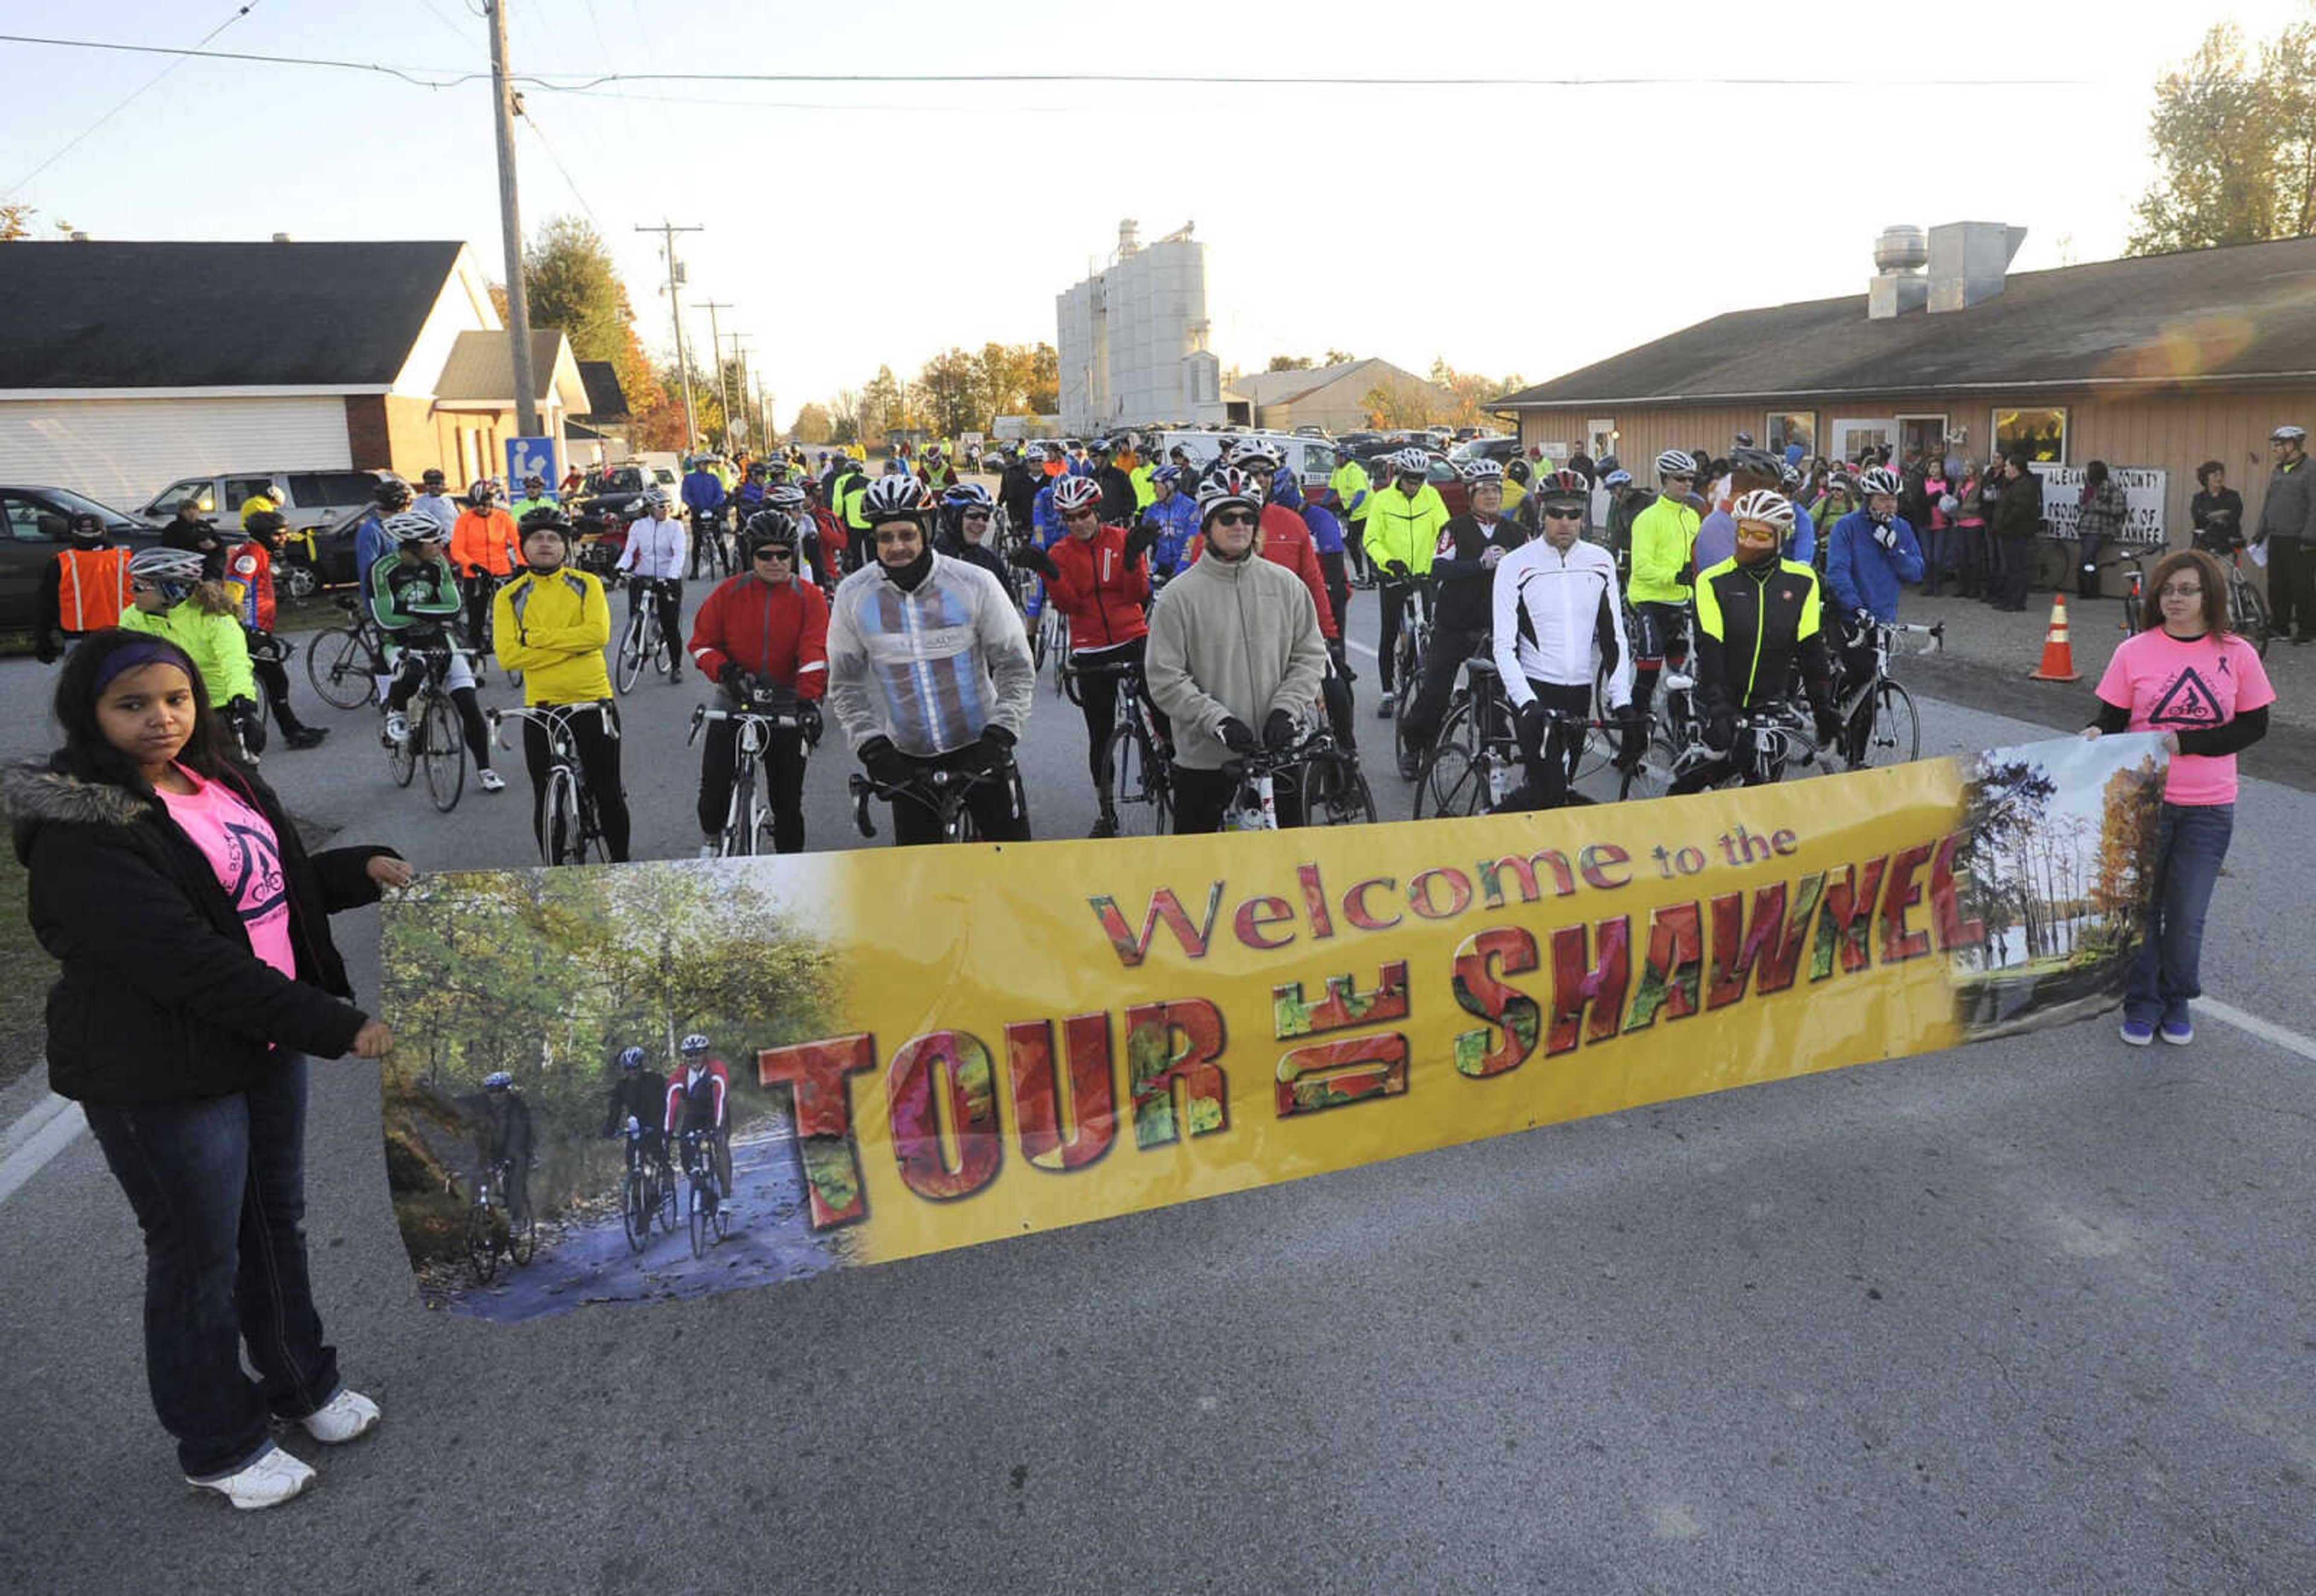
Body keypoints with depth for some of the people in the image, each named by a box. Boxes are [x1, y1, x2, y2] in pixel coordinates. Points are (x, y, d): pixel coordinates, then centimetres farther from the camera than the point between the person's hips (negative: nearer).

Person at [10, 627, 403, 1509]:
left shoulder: (219, 781, 5)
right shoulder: (81, 832, -22)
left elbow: (278, 884, 19)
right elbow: (187, 960, -29)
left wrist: (361, 870, 0)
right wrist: (335, 1027, -29)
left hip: (267, 1048, 8)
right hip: (163, 1079, -8)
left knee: (276, 1224, 22)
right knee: (200, 1257, 8)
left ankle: (300, 1381, 43)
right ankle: (220, 1446, 29)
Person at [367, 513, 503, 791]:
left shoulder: (438, 564, -6)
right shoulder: (383, 570, -17)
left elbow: (453, 606, -12)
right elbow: (386, 620, -22)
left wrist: (411, 610, -21)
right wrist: (430, 613, -18)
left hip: (438, 641, 4)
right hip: (401, 645, -3)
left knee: (469, 705, -6)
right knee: (414, 671, -39)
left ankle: (484, 770, 8)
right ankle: (396, 711, -5)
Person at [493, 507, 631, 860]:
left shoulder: (586, 584, 3)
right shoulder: (509, 596, 3)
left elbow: (599, 633, -14)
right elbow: (507, 655, -10)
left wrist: (535, 636, -14)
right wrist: (571, 645, -15)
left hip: (592, 703, 0)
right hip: (541, 709, 1)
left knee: (609, 795, 6)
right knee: (547, 803, 8)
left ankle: (621, 866, 23)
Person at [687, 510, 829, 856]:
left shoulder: (809, 597, -3)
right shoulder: (729, 593, 0)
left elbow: (816, 653, -13)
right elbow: (702, 642, 4)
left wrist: (809, 700, -27)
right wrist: (727, 672, -16)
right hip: (734, 702, 1)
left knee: (788, 798, 3)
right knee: (715, 786, -2)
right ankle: (711, 838, 29)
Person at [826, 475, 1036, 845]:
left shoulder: (975, 584, -11)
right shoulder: (853, 595, -6)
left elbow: (1017, 669, -6)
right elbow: (845, 685, 2)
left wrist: (999, 735, -16)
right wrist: (871, 746, -9)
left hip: (980, 748, -1)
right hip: (908, 760, 1)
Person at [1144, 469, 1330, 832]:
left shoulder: (1286, 585, 4)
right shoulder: (1179, 596, -5)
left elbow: (1310, 655, 7)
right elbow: (1164, 680, -8)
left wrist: (1286, 709, -8)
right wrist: (1218, 720, -17)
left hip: (1277, 752, 2)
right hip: (1202, 761, -2)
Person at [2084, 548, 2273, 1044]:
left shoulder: (2237, 655, -2)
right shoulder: (2134, 651, -4)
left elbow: (2253, 726, 0)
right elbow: (2112, 717, 0)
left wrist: (2187, 742, -13)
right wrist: (2096, 733, -23)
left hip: (2209, 808, 0)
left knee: (2188, 915, 7)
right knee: (2140, 906, 9)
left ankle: (2177, 1003, 29)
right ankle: (2141, 1003, 25)